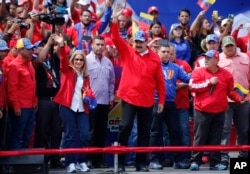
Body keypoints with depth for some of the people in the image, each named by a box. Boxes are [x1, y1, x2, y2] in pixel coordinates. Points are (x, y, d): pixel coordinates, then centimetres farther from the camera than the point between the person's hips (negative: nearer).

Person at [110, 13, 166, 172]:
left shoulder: (154, 58, 4)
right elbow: (116, 39, -10)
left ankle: (141, 163, 17)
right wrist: (115, 21, -22)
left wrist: (161, 100, 4)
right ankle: (120, 162, -2)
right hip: (129, 98, -2)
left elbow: (160, 80, 6)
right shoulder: (127, 52, 3)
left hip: (147, 101, 2)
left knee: (144, 131, 7)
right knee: (125, 127, -8)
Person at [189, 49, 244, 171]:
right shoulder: (198, 72, -1)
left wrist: (239, 98, -6)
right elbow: (192, 86, -13)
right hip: (202, 111, -2)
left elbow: (230, 91, 11)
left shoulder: (226, 74, 5)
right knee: (200, 137, 0)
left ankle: (215, 162, 13)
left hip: (219, 112, 2)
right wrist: (209, 82, -17)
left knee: (216, 139, 7)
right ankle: (195, 161, 5)